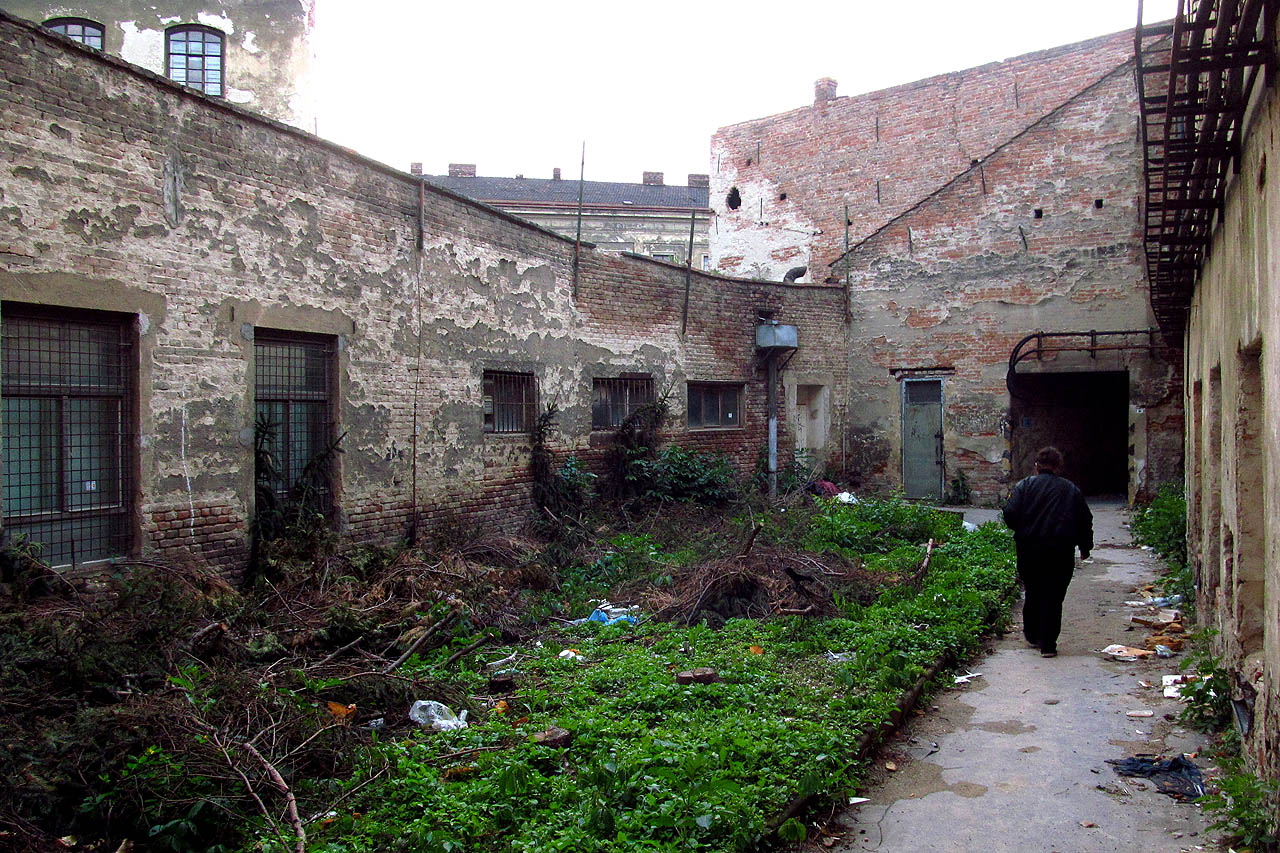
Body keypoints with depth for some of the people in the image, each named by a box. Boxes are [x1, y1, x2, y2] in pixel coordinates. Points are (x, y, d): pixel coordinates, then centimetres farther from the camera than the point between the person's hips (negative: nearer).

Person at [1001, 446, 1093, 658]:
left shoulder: (1024, 485, -1)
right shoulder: (1071, 489, 6)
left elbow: (1010, 514, -10)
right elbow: (1085, 521, 9)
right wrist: (1085, 547, 22)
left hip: (1029, 550, 0)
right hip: (1061, 553, 0)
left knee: (1033, 593, 17)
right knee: (1053, 597, 1)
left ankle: (1032, 634, 31)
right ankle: (1047, 644, -2)